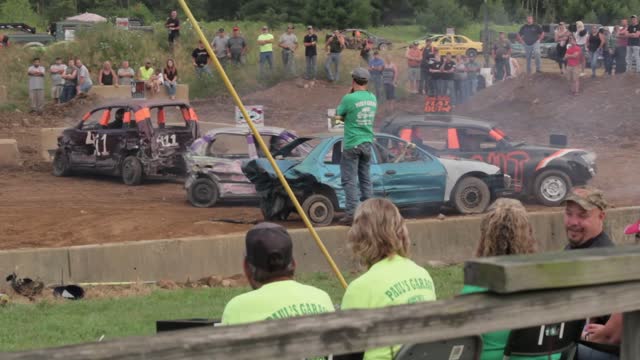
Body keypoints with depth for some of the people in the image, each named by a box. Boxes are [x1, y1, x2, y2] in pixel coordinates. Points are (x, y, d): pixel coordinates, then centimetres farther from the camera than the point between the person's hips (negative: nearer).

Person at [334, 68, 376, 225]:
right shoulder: (373, 98, 4)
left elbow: (338, 116, -2)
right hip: (367, 143, 6)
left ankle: (351, 213, -7)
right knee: (365, 178, 14)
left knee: (350, 180, -3)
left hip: (352, 144, -6)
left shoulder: (349, 98, -14)